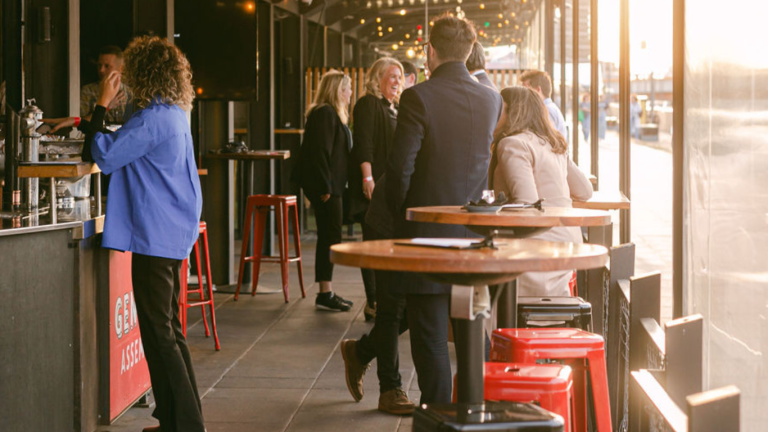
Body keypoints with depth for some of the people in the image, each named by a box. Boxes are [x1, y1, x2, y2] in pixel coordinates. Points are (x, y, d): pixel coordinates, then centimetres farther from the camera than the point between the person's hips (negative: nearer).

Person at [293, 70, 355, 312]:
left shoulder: (333, 114, 20)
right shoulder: (325, 114, -14)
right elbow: (320, 152, -20)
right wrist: (325, 188, -22)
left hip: (331, 186, 11)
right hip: (325, 186, -11)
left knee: (329, 238, 12)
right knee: (330, 237, -9)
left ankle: (326, 293, 18)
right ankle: (325, 295, -6)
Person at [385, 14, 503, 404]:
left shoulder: (418, 98, -13)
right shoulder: (492, 100, 2)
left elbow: (399, 166, -13)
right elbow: (489, 160, 11)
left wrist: (399, 214, 1)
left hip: (427, 233, -5)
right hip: (475, 233, 5)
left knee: (430, 335, 2)